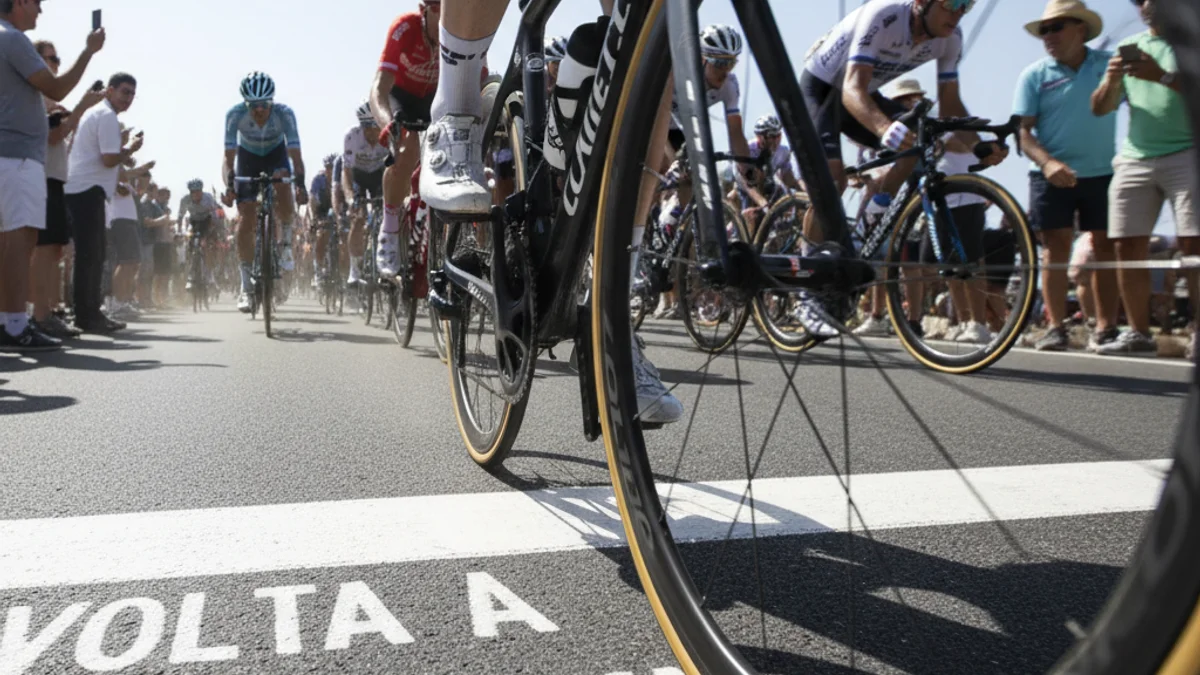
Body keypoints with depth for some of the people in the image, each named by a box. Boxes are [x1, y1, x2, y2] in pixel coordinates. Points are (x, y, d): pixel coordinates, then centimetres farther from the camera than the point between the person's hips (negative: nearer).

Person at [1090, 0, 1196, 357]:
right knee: (1128, 246, -2)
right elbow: (1100, 107, 12)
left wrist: (1163, 76, -18)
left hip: (1186, 153, -4)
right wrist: (1112, 80, -7)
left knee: (1192, 244, -12)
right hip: (1134, 159, 4)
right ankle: (1138, 334, 3)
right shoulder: (1128, 47, 18)